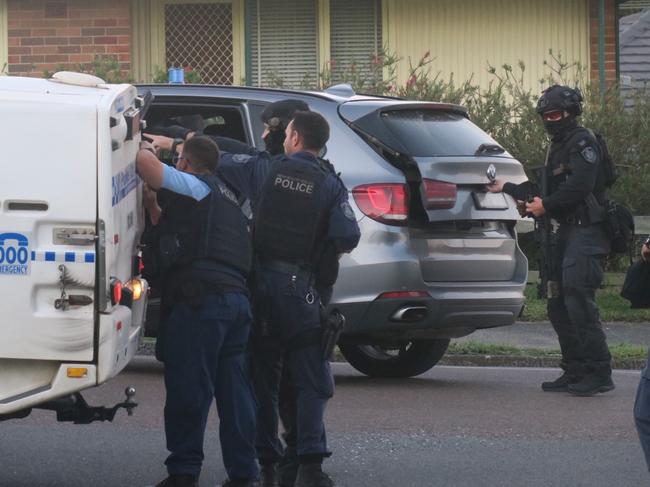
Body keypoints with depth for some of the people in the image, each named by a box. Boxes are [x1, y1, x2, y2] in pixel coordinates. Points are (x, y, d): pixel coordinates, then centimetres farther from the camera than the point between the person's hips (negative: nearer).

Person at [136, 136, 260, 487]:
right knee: (234, 390, 8)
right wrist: (152, 206, 31)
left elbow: (147, 164, -10)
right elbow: (171, 231, 36)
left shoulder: (194, 185, 3)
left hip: (202, 299, -8)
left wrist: (146, 150, 11)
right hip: (238, 298, 8)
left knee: (187, 390, -5)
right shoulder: (226, 197, 30)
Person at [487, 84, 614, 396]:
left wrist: (546, 205, -14)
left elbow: (580, 186, -21)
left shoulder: (583, 143, -9)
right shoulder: (558, 148, 21)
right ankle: (575, 372, 13)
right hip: (567, 233, 10)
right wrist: (505, 188, 28)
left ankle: (599, 373, -15)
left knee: (578, 299, -16)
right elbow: (545, 189, 25)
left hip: (587, 233, -10)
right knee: (558, 304, 8)